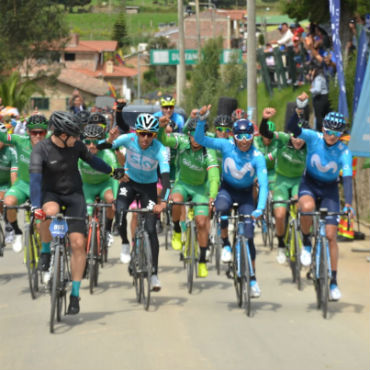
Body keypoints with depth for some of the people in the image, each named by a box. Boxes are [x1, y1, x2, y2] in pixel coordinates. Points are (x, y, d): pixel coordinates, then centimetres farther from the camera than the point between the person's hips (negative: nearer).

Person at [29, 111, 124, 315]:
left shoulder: (76, 146, -6)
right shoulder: (41, 149, -18)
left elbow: (91, 159, 15)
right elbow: (35, 177, -29)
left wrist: (112, 171, 25)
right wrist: (36, 206, -42)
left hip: (74, 195, 3)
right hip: (50, 194, -3)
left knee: (78, 243, -10)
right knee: (50, 212, -40)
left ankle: (75, 294, 1)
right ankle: (45, 251, -11)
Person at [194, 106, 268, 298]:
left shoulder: (257, 157, -22)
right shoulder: (227, 146, -18)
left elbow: (263, 184, -30)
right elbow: (200, 140, -24)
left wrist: (260, 208, -44)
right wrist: (201, 119, -42)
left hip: (246, 194, 0)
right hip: (227, 188, 0)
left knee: (248, 235, -5)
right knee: (221, 207, -37)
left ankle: (253, 278, 10)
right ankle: (226, 244, -15)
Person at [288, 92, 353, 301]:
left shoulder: (344, 152, -19)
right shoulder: (314, 138, -18)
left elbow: (347, 177, -27)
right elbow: (292, 128, -31)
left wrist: (348, 203, -41)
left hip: (330, 189, 0)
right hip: (310, 183, 0)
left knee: (331, 235, -6)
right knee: (307, 206, -38)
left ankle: (333, 282, 5)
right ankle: (306, 244, -11)